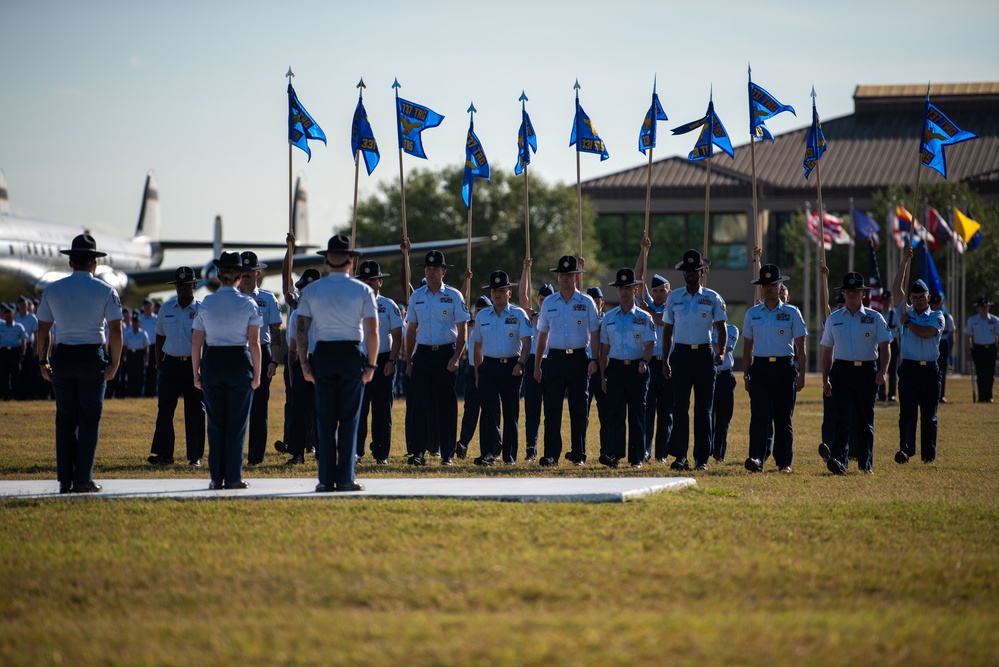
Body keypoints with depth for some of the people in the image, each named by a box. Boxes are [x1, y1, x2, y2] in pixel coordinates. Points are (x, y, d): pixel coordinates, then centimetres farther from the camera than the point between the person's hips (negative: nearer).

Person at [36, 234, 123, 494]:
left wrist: (43, 362, 13)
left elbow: (42, 330, 6)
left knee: (65, 419, 8)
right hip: (92, 356, -2)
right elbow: (116, 330, -8)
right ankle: (83, 479, -2)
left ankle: (65, 480, 6)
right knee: (90, 420, 2)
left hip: (63, 356, 2)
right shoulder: (105, 291, -2)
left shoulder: (52, 290, 5)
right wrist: (114, 364, -1)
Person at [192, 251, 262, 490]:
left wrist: (196, 373, 9)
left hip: (212, 363, 2)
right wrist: (257, 374, -2)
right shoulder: (248, 304, -5)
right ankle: (233, 477, 2)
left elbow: (196, 342, 2)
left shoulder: (206, 304, 2)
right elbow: (254, 342, -8)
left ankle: (216, 477, 8)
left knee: (216, 423, 8)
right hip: (239, 363, -2)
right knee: (237, 423, 4)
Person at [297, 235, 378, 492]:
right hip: (351, 354, -2)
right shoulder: (362, 290, -2)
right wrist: (371, 364, 1)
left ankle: (326, 479, 3)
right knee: (349, 420, 2)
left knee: (325, 420, 5)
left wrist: (304, 363, 4)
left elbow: (301, 329, -1)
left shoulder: (311, 290, 3)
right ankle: (345, 478, -1)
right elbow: (372, 331, -6)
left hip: (322, 355, 2)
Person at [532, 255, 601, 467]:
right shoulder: (549, 303, 8)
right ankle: (551, 455, -9)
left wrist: (594, 360, -10)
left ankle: (578, 455, 11)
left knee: (578, 409, 4)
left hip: (578, 359, -1)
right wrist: (537, 365, 10)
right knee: (552, 408, -7)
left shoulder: (586, 302, 2)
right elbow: (542, 336, 13)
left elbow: (594, 334, 2)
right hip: (555, 358, 1)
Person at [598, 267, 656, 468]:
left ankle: (637, 457, 7)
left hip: (637, 370, -1)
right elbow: (604, 348, 14)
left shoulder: (644, 318, 5)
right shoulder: (609, 318, 12)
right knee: (615, 412, -11)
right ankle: (612, 454, -21)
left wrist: (644, 361, -23)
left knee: (637, 414, 3)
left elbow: (649, 344, -2)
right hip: (615, 369, 1)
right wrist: (602, 376, 9)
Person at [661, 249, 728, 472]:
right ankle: (679, 456, -11)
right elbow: (667, 330, 11)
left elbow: (721, 328, 4)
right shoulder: (673, 297, 7)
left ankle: (702, 458, 9)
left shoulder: (712, 298, 4)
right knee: (680, 405, -9)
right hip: (680, 354, 0)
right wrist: (665, 359, 5)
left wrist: (721, 352, -13)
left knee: (704, 408, 3)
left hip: (703, 354, 0)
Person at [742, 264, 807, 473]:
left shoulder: (791, 313, 4)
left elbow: (800, 347, 3)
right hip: (760, 368, 1)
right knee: (760, 415, -13)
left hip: (784, 368, -1)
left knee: (783, 417, 5)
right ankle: (756, 458, -24)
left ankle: (784, 462, 13)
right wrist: (746, 374, 7)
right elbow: (747, 346, 13)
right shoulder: (752, 314, 10)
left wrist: (801, 374, -5)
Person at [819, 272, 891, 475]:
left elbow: (884, 347, 0)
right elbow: (827, 350, 14)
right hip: (842, 371, 0)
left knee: (865, 420, 8)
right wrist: (825, 379, 10)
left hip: (867, 371, 0)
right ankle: (838, 460, -26)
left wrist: (882, 371, -16)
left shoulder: (874, 318, 5)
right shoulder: (834, 319, 10)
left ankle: (866, 464, 17)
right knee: (843, 418, -13)